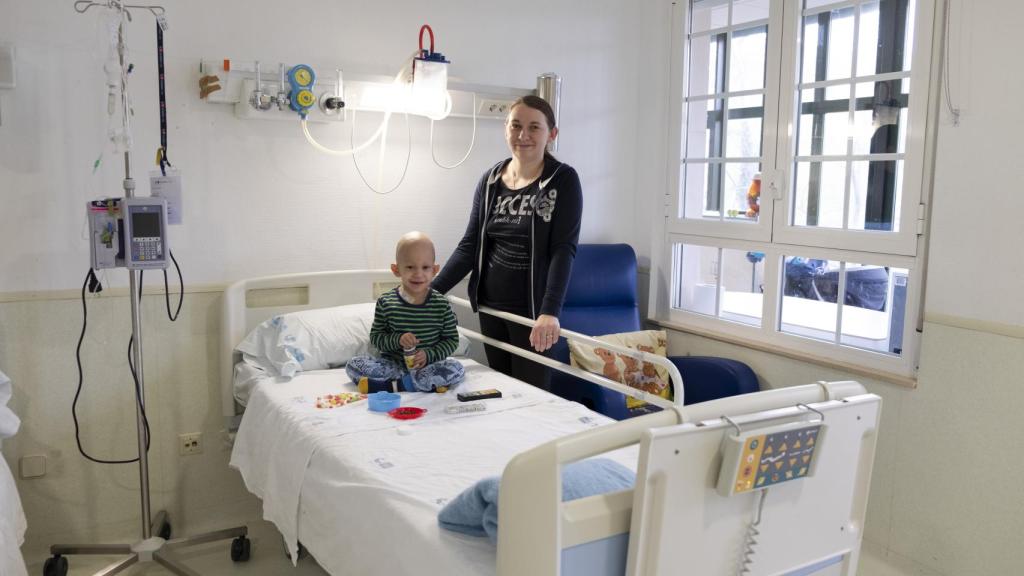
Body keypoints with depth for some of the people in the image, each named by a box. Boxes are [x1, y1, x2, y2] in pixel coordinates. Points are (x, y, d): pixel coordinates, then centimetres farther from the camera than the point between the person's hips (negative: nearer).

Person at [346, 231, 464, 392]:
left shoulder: (442, 305, -4)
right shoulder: (386, 302, -3)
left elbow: (451, 340, 0)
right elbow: (375, 337, 1)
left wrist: (429, 355, -17)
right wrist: (397, 339, -19)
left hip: (428, 364, -1)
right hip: (393, 363, 1)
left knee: (456, 370, -28)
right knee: (354, 365, -21)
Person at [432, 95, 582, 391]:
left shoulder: (563, 179, -8)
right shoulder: (491, 180, 5)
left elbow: (563, 250, -16)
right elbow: (470, 245, 9)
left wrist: (550, 311, -28)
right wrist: (431, 290, 2)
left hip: (533, 311, -4)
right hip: (490, 307, 5)